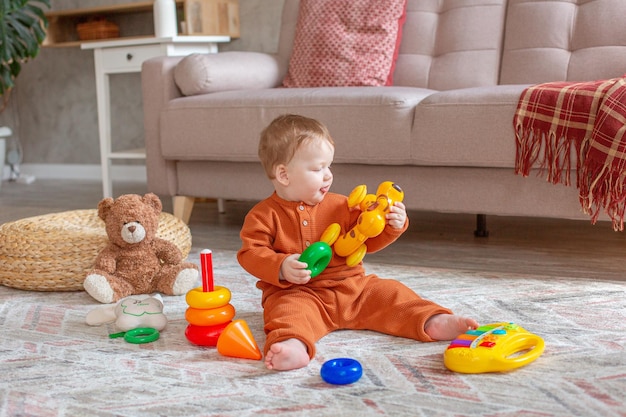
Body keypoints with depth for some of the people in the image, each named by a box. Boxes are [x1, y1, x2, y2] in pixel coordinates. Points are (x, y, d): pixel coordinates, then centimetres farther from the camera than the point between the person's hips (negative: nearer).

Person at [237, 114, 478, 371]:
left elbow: (367, 241, 14)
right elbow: (250, 253, -7)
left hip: (351, 287, 5)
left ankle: (434, 322, -21)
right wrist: (281, 267, -25)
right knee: (289, 309, -35)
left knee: (390, 293, -9)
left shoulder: (340, 206, 10)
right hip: (297, 292, -5)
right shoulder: (264, 215, -2)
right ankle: (293, 344, -64)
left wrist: (392, 225, -5)